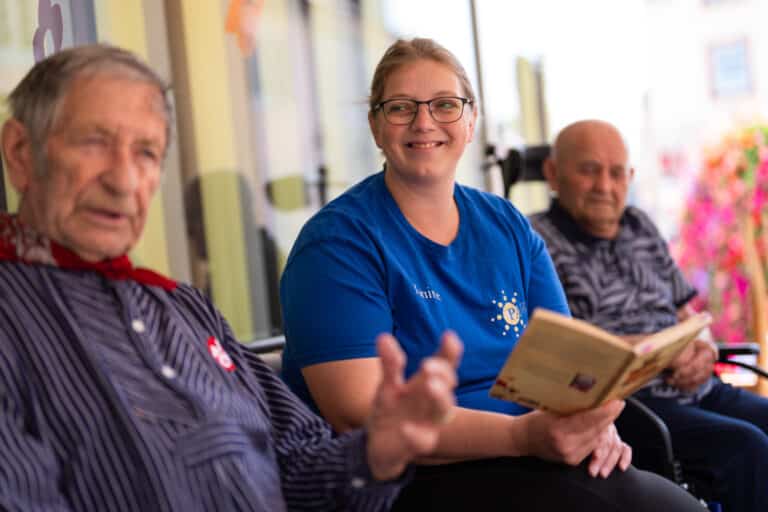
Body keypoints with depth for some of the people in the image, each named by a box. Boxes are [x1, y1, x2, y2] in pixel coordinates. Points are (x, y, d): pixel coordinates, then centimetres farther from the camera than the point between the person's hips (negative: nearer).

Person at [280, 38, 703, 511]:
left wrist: (590, 420, -18)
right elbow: (359, 415, -19)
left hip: (516, 463, 6)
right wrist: (521, 435, -29)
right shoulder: (340, 240, -9)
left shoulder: (509, 228, 10)